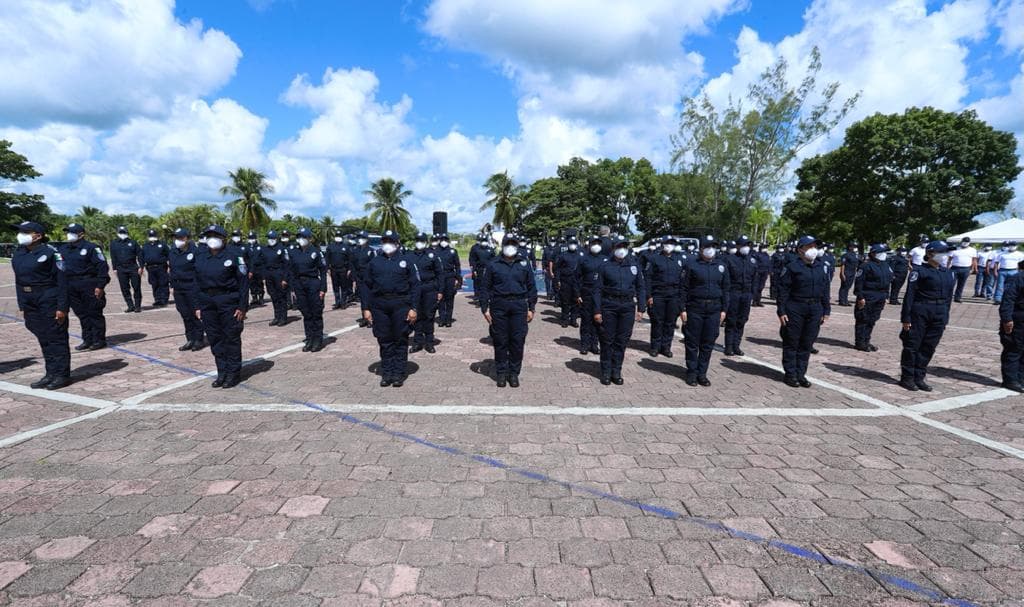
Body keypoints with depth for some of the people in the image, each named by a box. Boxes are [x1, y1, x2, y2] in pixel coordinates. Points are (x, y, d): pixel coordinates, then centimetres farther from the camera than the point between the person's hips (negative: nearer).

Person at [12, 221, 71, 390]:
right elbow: (19, 280, 15)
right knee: (43, 338, 12)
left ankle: (62, 375, 7)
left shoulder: (50, 252, -10)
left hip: (50, 300, -7)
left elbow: (61, 280, -13)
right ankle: (51, 373, 20)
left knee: (56, 338, -1)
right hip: (30, 302, 7)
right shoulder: (19, 253, 10)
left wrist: (62, 307, -16)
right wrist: (21, 305, 11)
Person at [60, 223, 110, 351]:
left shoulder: (91, 248, -7)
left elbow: (102, 266, -12)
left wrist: (100, 286, -16)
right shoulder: (63, 249, 14)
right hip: (72, 287, 7)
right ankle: (87, 339, 18)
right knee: (82, 314, 11)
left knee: (94, 313, -1)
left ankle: (99, 340, 7)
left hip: (89, 286, -7)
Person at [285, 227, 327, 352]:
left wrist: (323, 289, -8)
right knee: (306, 314, 9)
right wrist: (293, 289, 5)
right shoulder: (292, 253, 6)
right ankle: (309, 339, 17)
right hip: (299, 285, 4)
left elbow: (323, 270, -3)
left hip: (313, 284, -4)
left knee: (316, 314, 2)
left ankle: (318, 340, 11)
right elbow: (290, 272, 10)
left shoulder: (316, 252, -4)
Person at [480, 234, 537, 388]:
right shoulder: (493, 264, 5)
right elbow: (486, 287, 6)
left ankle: (514, 373, 15)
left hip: (519, 306, 1)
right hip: (499, 306, -1)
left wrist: (531, 308, 6)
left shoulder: (524, 264, 8)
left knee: (518, 341, 2)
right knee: (500, 341, 4)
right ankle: (501, 372, 17)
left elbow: (532, 287, 11)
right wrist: (485, 308, 0)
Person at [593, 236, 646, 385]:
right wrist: (597, 311, -6)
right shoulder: (605, 266, 0)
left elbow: (641, 287, 10)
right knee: (607, 340, 4)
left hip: (628, 307, 2)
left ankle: (616, 371, 19)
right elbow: (597, 289, -1)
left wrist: (641, 308, 4)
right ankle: (606, 372, 15)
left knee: (622, 340, 7)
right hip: (608, 306, -2)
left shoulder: (634, 264, 6)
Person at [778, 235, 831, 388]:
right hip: (795, 309, -5)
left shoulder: (822, 267, 10)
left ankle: (801, 374, 19)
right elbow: (783, 290, -7)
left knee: (807, 344, 9)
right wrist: (782, 311, -11)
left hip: (815, 309, 5)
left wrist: (826, 311, 10)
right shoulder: (792, 267, -6)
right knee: (791, 343, 2)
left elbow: (825, 290, 14)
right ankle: (790, 374, 12)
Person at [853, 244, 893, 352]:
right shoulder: (866, 266, -11)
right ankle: (859, 343, 4)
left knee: (872, 321, 12)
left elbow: (888, 282, 22)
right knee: (863, 320, -2)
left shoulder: (887, 266, 14)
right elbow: (858, 282, -14)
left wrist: (885, 297, 18)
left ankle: (866, 341, 20)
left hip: (879, 299, 8)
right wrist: (860, 297, -17)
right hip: (867, 298, -8)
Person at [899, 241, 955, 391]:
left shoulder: (948, 273, 12)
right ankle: (907, 377, 9)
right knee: (912, 345, 1)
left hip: (939, 315, 6)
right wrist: (906, 318, -13)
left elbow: (949, 295, 17)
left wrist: (945, 318, 13)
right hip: (920, 312, -6)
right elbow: (909, 294, -10)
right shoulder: (920, 271, -8)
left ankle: (919, 377, 19)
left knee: (929, 347, 9)